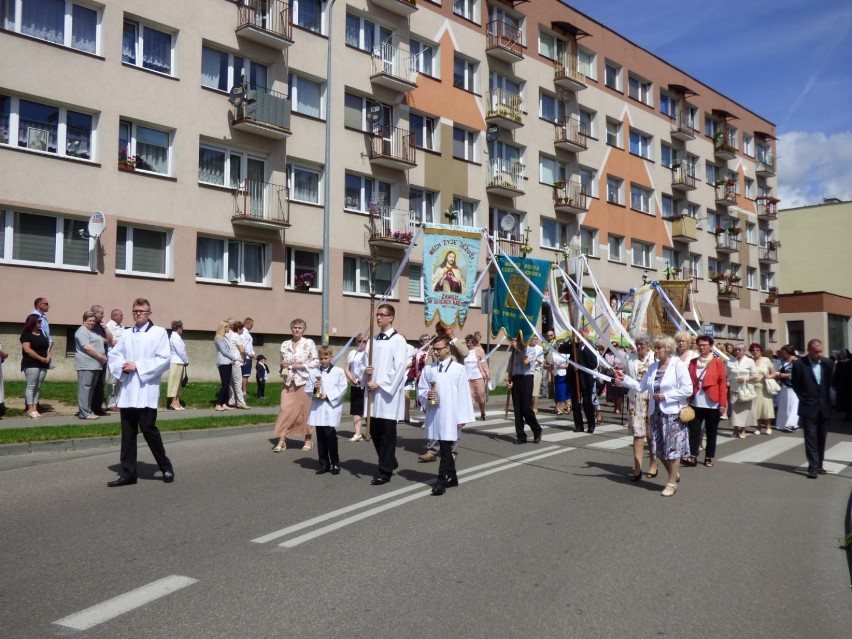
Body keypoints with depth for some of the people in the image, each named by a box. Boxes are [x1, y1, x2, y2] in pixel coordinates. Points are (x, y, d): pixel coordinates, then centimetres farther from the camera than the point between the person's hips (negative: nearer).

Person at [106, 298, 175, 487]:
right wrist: (122, 366, -8)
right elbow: (113, 354, 13)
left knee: (148, 429, -4)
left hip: (147, 390, -5)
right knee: (127, 433, 8)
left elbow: (164, 359, -9)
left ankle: (166, 466, 14)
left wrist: (138, 366, -14)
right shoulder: (126, 334, 16)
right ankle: (128, 473, 16)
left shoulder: (159, 332, 0)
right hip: (127, 390, 5)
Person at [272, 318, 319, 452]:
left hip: (304, 382, -3)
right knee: (285, 410, -2)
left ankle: (308, 439, 20)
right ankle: (282, 440, 2)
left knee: (304, 410, 4)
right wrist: (281, 365, -2)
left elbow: (316, 361, -3)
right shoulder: (285, 344, 9)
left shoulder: (309, 343, -2)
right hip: (288, 382, 3)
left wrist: (303, 366, -15)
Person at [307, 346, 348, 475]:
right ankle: (324, 463, 18)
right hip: (318, 407, 4)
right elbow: (307, 389, 9)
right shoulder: (313, 372, 8)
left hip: (332, 407, -3)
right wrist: (314, 388, -12)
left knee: (330, 434, -10)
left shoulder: (338, 372, 0)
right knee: (320, 436, 8)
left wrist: (328, 395, -12)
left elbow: (342, 389, -5)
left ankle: (335, 463, 4)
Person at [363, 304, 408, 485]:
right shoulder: (374, 340, 13)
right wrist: (366, 371, -4)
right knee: (374, 430, 11)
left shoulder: (398, 340, -6)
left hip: (388, 392, -6)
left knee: (387, 433, -1)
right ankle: (389, 462, 30)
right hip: (373, 391, 6)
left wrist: (379, 383, -14)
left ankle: (384, 471, 8)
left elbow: (399, 367, -12)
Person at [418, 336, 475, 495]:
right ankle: (452, 477, 27)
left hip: (450, 415, -4)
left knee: (446, 448, -6)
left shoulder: (459, 369, -3)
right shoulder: (428, 369, 6)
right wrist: (427, 396, -14)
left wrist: (462, 417, -6)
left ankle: (441, 481, -3)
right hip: (434, 413, 4)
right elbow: (420, 389, 10)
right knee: (444, 447, 14)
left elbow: (464, 394, -4)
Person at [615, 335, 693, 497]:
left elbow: (688, 389, -13)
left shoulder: (679, 366, -9)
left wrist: (666, 395, -17)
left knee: (672, 448, -2)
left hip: (672, 413, -6)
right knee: (660, 449, 11)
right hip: (656, 413, 6)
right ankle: (674, 474, 32)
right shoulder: (653, 367, 11)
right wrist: (624, 379, 2)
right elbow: (641, 386, 11)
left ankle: (672, 483, 8)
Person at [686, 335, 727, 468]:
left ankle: (709, 458, 16)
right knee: (694, 430, -3)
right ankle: (693, 456, -1)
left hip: (712, 404, -2)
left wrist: (722, 403, -10)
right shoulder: (693, 362, 9)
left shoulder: (717, 362, -1)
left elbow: (723, 383, -4)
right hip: (695, 403, 2)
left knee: (711, 432, 7)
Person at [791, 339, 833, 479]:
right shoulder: (799, 364, -9)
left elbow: (829, 382, 12)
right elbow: (795, 383, 0)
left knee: (821, 438, 10)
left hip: (824, 407, 4)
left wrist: (826, 398, 6)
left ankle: (819, 465, 20)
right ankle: (813, 467, -3)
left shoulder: (827, 363, 1)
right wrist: (804, 398, 0)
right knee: (811, 438, -4)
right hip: (809, 407, -4)